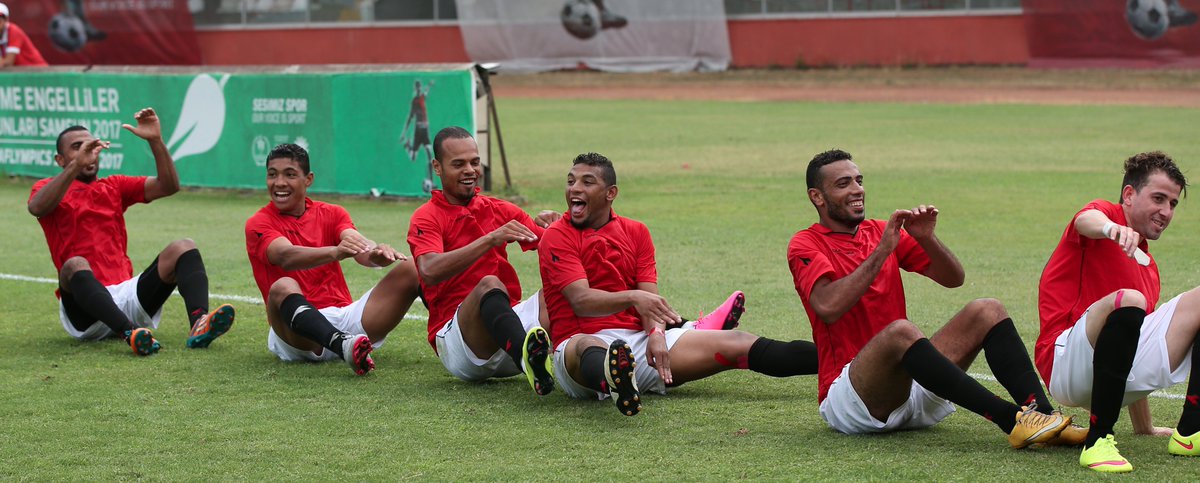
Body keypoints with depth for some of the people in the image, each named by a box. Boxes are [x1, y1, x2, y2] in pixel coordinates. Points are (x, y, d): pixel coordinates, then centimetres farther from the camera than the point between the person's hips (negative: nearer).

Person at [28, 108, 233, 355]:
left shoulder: (114, 186, 23)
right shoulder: (50, 187, 10)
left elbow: (168, 186, 10)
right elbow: (37, 207, -16)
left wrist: (155, 141, -4)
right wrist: (76, 166, -26)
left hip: (127, 294, 4)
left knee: (183, 248, -13)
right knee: (76, 265, -35)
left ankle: (199, 325, -43)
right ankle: (131, 334, -58)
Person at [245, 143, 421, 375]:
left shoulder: (331, 214, 15)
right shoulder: (258, 224, 3)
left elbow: (359, 245, -7)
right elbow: (287, 256, -20)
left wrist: (377, 252, -33)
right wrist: (335, 252, -40)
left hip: (345, 317, 4)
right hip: (299, 334, -4)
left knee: (409, 270, -10)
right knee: (283, 287, -37)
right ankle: (344, 345, -62)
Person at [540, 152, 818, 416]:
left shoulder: (635, 232, 14)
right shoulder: (557, 237, -1)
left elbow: (650, 300, 4)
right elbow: (581, 300, -16)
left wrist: (657, 334, -18)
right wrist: (632, 298, -33)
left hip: (639, 340, 5)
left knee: (738, 344, -7)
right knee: (587, 347, -43)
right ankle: (614, 382, -79)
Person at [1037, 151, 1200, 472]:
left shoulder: (1148, 267, 26)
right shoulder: (1106, 212, 3)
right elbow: (1086, 220, -25)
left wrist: (1144, 428, 32)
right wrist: (1110, 227, -52)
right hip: (1066, 361, -8)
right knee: (1127, 301, -35)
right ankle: (1097, 442, -33)